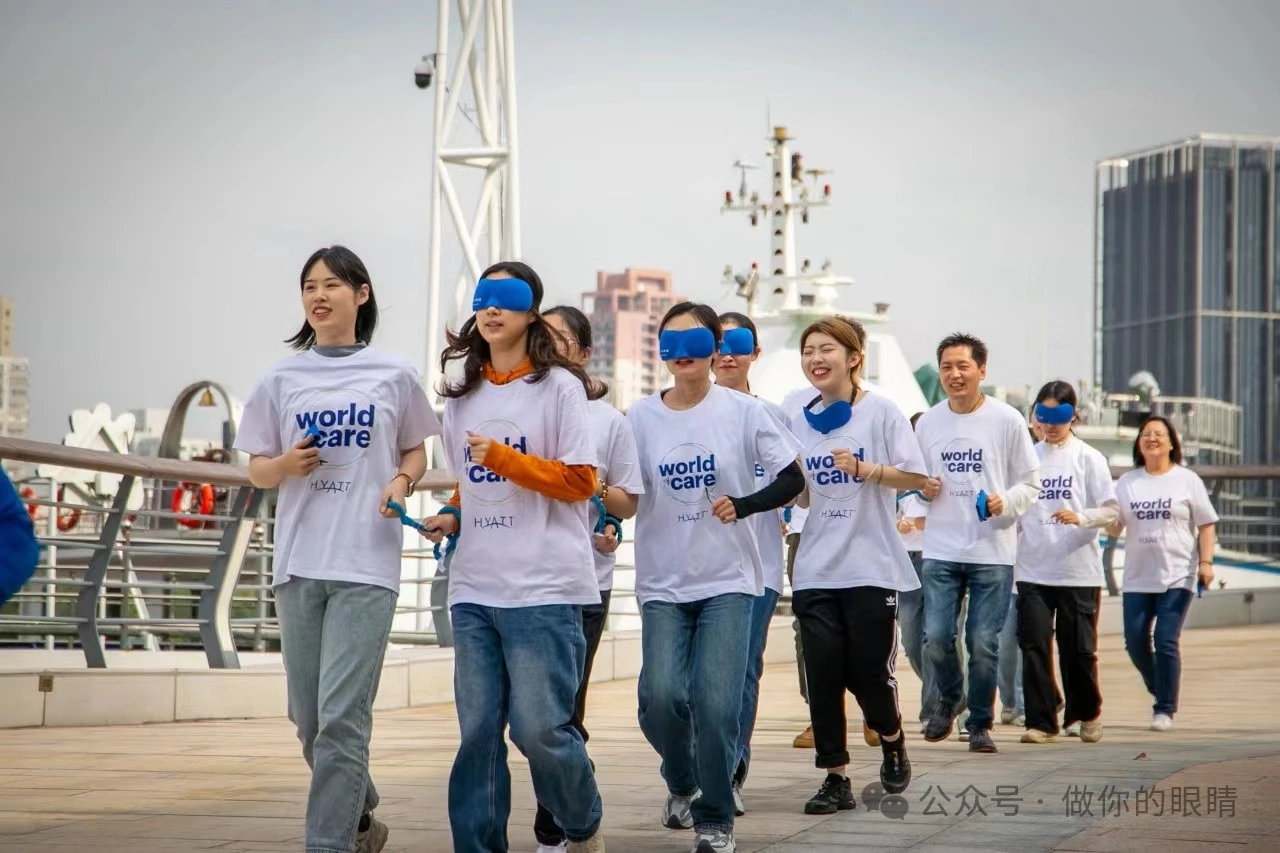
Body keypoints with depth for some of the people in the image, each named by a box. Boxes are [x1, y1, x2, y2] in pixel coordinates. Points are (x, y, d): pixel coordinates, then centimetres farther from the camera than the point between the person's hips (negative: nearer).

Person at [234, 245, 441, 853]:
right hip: (298, 563, 3)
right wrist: (288, 465, -10)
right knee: (308, 717, 10)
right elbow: (257, 470, 11)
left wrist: (402, 481, -7)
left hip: (367, 562, -3)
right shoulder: (281, 379, 8)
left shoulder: (393, 375, 4)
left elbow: (415, 454, 15)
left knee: (342, 716, -13)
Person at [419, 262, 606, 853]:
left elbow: (579, 482, -6)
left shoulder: (558, 386, -2)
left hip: (543, 587, -5)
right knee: (478, 731, 3)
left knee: (539, 727, -8)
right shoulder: (462, 395, 15)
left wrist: (503, 458, -14)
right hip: (474, 588, 5)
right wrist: (451, 517, 6)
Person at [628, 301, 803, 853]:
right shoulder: (641, 418, 2)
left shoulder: (742, 411, -2)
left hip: (728, 580, -1)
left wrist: (743, 505, -15)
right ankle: (681, 783, 21)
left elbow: (791, 479, 0)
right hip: (663, 582, 2)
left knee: (715, 704, -13)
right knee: (661, 698, -11)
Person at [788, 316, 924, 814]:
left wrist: (865, 469, -20)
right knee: (823, 675, -3)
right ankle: (835, 779, 4)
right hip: (816, 571, 4)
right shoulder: (801, 421, 10)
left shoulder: (880, 412, -3)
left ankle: (892, 743, 29)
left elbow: (916, 477, -7)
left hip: (871, 567, -4)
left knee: (869, 671, 0)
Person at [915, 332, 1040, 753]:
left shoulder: (1007, 420, -2)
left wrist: (1007, 502, -16)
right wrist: (921, 489, -4)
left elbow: (1030, 483, 2)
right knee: (936, 638, -4)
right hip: (940, 550, 2)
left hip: (993, 551, -2)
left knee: (984, 643, -1)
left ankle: (980, 724, 14)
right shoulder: (927, 422, 8)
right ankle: (948, 699, 25)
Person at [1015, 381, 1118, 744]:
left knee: (1079, 648, 4)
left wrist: (1080, 517, -20)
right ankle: (1041, 721, 1)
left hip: (1079, 571, -2)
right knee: (1034, 645, -5)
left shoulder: (1089, 459, 0)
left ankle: (1087, 713, 25)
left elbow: (1111, 511, -4)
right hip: (1033, 570, 2)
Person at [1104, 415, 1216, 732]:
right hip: (1137, 578, 4)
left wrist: (1206, 563, -7)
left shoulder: (1187, 480, 4)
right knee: (1135, 641, 1)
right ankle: (1160, 691, 26)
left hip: (1177, 576, -3)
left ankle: (1165, 709, 0)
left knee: (1166, 642, -10)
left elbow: (1206, 524, 3)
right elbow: (1114, 528, 11)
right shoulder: (1127, 482, 11)